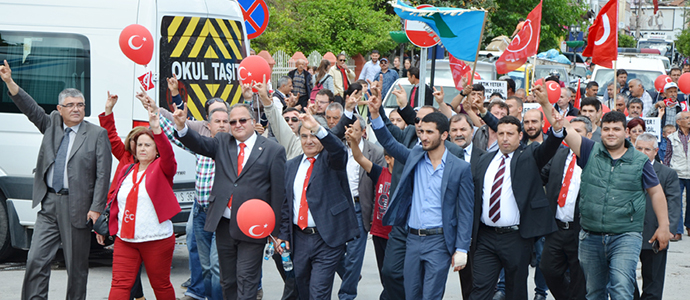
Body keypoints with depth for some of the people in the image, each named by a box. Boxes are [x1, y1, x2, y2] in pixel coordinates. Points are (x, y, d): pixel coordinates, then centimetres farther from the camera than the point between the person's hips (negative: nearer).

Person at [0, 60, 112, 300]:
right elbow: (31, 109, 3)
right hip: (49, 204, 4)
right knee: (36, 259, -1)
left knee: (76, 266, 4)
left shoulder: (97, 134, -1)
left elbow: (103, 175, -5)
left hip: (77, 207, -4)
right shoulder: (52, 125, 12)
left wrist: (96, 208, -12)